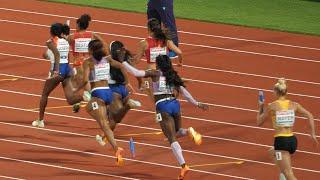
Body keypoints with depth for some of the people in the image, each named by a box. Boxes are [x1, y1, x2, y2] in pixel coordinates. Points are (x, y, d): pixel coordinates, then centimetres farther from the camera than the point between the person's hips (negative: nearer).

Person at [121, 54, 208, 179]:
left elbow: (137, 73, -4)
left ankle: (183, 166, -19)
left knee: (172, 139, -7)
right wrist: (197, 104, 20)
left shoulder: (156, 74, 5)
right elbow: (184, 92, 15)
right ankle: (189, 131, -9)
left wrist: (123, 63, 6)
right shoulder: (173, 76, 18)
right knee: (176, 133, 26)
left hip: (163, 106, -4)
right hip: (175, 104, 4)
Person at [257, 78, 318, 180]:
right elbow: (309, 116, -2)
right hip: (293, 141, 6)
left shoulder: (271, 106, -4)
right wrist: (313, 134, 1)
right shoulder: (294, 105, 6)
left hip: (281, 141, -6)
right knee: (272, 153, 36)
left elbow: (259, 123, 7)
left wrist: (260, 108, 22)